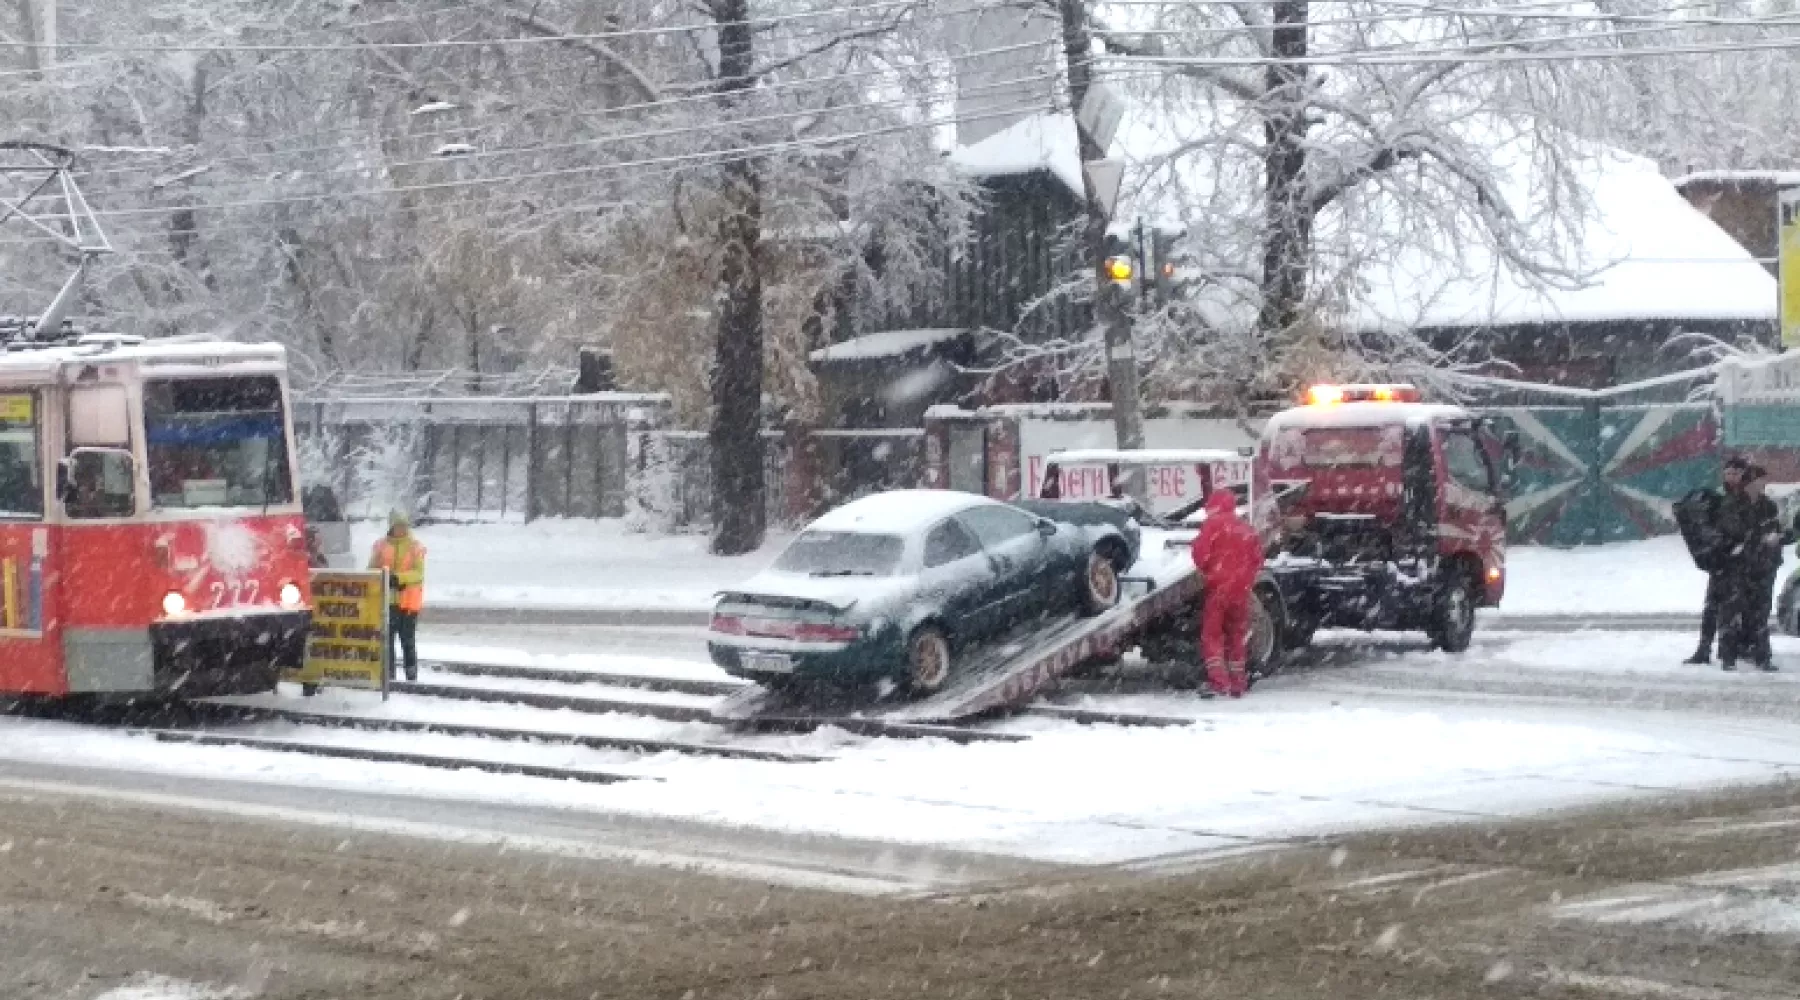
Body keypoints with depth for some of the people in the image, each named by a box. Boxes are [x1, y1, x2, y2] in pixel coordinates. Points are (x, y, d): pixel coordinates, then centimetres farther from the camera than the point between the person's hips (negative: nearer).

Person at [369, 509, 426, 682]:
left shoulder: (415, 546, 0)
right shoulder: (381, 546, 6)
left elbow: (418, 572, -8)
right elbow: (372, 570, 7)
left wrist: (399, 578, -22)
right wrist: (386, 579, -13)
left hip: (409, 601, -2)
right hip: (386, 600, 2)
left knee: (408, 641, 5)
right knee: (386, 638, 4)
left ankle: (411, 674, 11)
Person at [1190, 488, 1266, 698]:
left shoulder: (1214, 523, -4)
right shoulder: (1247, 528, 13)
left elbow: (1200, 550, -13)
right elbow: (1257, 559, 14)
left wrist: (1205, 571, 4)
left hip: (1219, 586, -5)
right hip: (1242, 590, 5)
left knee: (1212, 634, -2)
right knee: (1237, 635, 14)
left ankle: (1219, 681, -15)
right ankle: (1238, 683, 16)